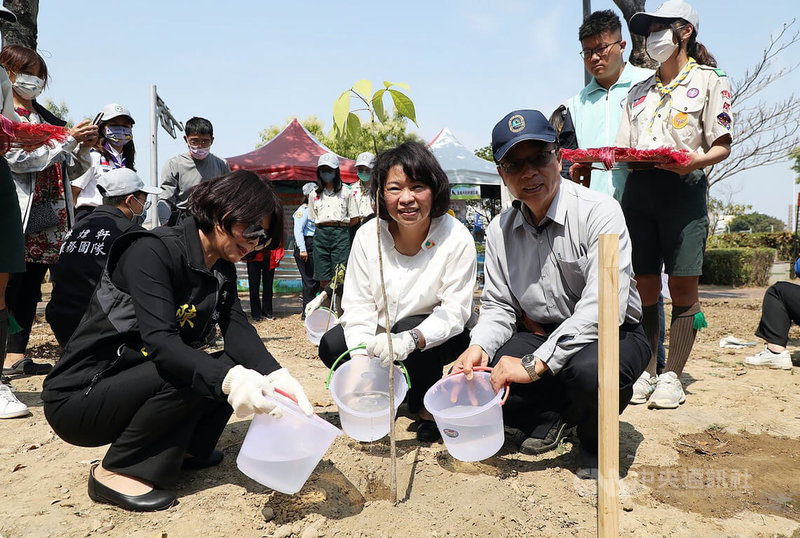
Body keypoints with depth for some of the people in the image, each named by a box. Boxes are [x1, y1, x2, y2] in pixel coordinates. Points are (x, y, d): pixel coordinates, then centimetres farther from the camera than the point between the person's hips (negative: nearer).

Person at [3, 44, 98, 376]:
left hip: (49, 213, 7)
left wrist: (83, 146, 6)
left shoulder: (45, 116, 22)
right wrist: (68, 141, -16)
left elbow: (62, 165, 24)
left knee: (32, 285, 6)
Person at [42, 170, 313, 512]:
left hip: (135, 382, 7)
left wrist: (277, 376, -30)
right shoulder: (153, 250, -22)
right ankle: (114, 472, -12)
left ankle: (183, 449, 8)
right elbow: (160, 341, -34)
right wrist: (229, 379, -49)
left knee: (238, 370, -8)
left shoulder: (223, 270, 3)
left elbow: (238, 329, -12)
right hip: (77, 397, -7)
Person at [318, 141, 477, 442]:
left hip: (439, 338, -3)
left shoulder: (456, 238, -23)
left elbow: (454, 310, -25)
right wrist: (361, 357, -28)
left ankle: (429, 408, -7)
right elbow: (359, 303, -12)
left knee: (409, 328, -34)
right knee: (332, 347, -17)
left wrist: (410, 340, -43)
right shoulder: (368, 235, -13)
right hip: (384, 334, 4)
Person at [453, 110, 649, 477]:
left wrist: (535, 363, -34)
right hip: (540, 335, 5)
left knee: (588, 369, -39)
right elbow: (498, 305, 5)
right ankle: (549, 415, 13)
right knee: (475, 380, -19)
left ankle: (594, 440, -1)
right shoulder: (499, 230, 2)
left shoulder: (598, 211, -17)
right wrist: (480, 347, -18)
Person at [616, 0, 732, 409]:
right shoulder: (639, 91, 22)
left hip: (683, 187, -4)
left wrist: (695, 160, -19)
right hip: (638, 188, 4)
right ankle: (645, 372, 11)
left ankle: (672, 376, 5)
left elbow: (722, 146, 1)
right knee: (645, 286, 2)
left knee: (682, 285, -4)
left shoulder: (708, 80, 8)